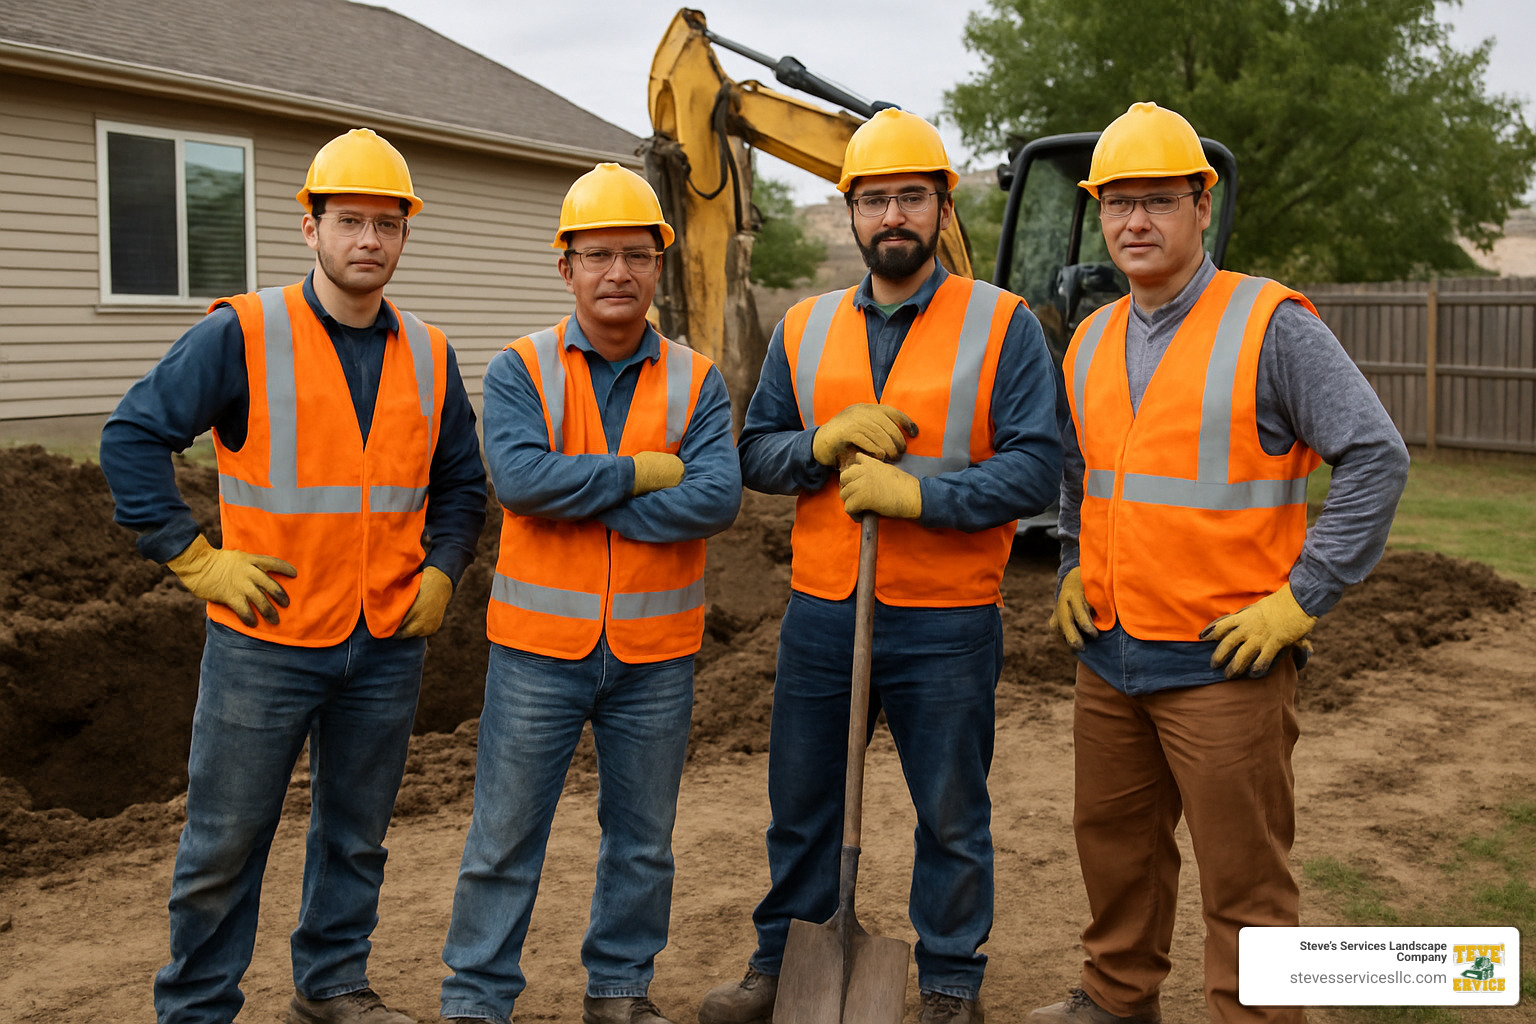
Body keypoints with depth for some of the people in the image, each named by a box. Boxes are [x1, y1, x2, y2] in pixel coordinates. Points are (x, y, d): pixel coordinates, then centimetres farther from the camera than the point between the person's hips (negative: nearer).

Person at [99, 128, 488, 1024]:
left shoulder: (430, 356, 8)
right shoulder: (241, 334, -7)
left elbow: (461, 484, 19)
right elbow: (133, 437, -7)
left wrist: (441, 572, 5)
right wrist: (196, 559, -12)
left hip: (389, 643, 4)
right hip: (266, 639, -4)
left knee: (357, 832, 16)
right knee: (225, 840, 6)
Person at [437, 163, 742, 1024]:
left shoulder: (696, 381, 1)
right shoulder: (521, 370, -2)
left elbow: (718, 498, -14)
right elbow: (520, 477, -19)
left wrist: (580, 497, -17)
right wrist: (643, 473, -16)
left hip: (657, 653, 2)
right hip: (540, 644, -1)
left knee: (644, 838, 14)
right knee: (505, 836, 7)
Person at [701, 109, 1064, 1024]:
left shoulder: (1002, 324, -4)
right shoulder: (805, 329, 9)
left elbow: (1036, 468, -11)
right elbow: (756, 453, 9)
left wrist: (914, 489, -20)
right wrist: (824, 444, -10)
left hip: (946, 622, -3)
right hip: (820, 613, 4)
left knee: (952, 816, 10)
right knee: (801, 807, 16)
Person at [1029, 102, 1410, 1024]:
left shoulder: (1270, 324, -10)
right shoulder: (1092, 342, 10)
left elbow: (1377, 458, -12)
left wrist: (1301, 599, -15)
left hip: (1224, 661, -7)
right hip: (1110, 653, 7)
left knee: (1243, 876, 2)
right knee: (1115, 840, 20)